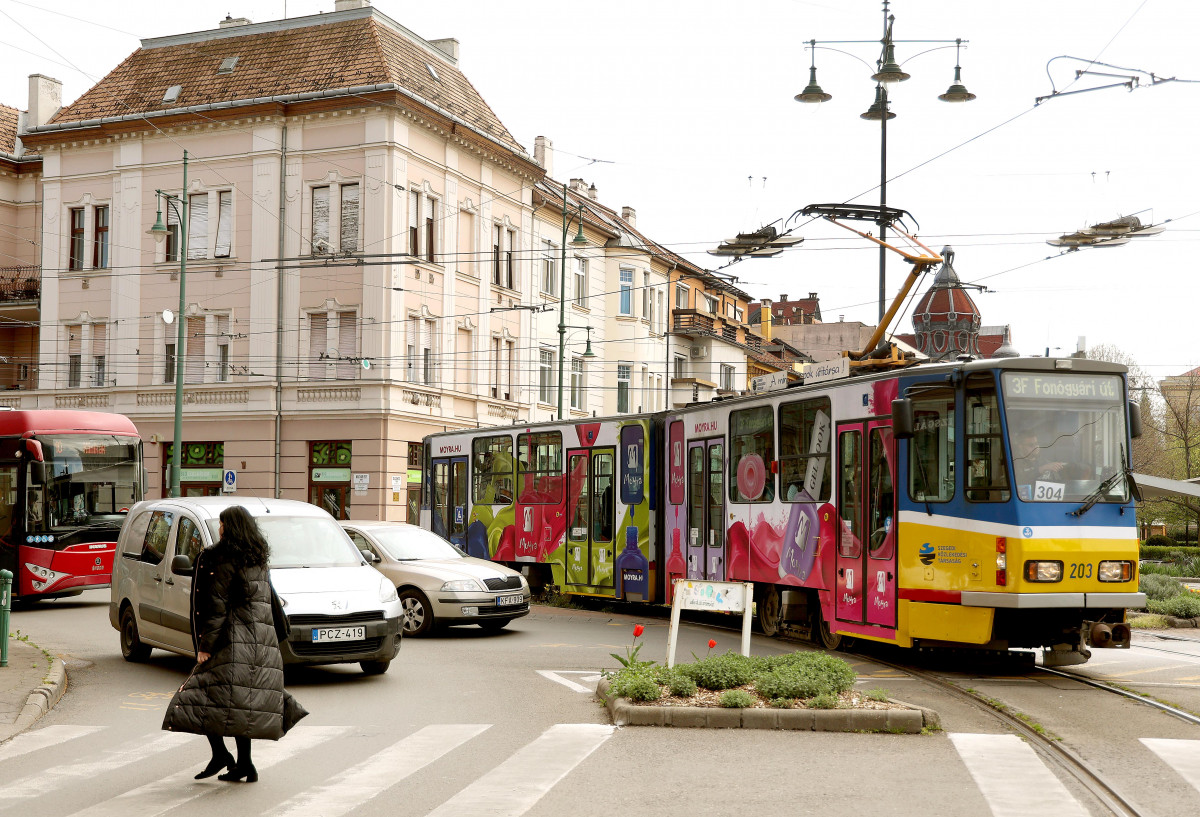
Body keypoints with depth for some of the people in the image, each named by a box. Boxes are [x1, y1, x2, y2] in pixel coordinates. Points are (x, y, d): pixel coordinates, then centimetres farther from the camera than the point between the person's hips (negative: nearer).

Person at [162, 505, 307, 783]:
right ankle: (244, 764, 9)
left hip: (233, 641, -8)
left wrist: (205, 645, -11)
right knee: (244, 703, 11)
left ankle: (220, 754, -10)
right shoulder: (259, 561, 14)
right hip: (262, 642, 8)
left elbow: (217, 606, -13)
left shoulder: (224, 560, -9)